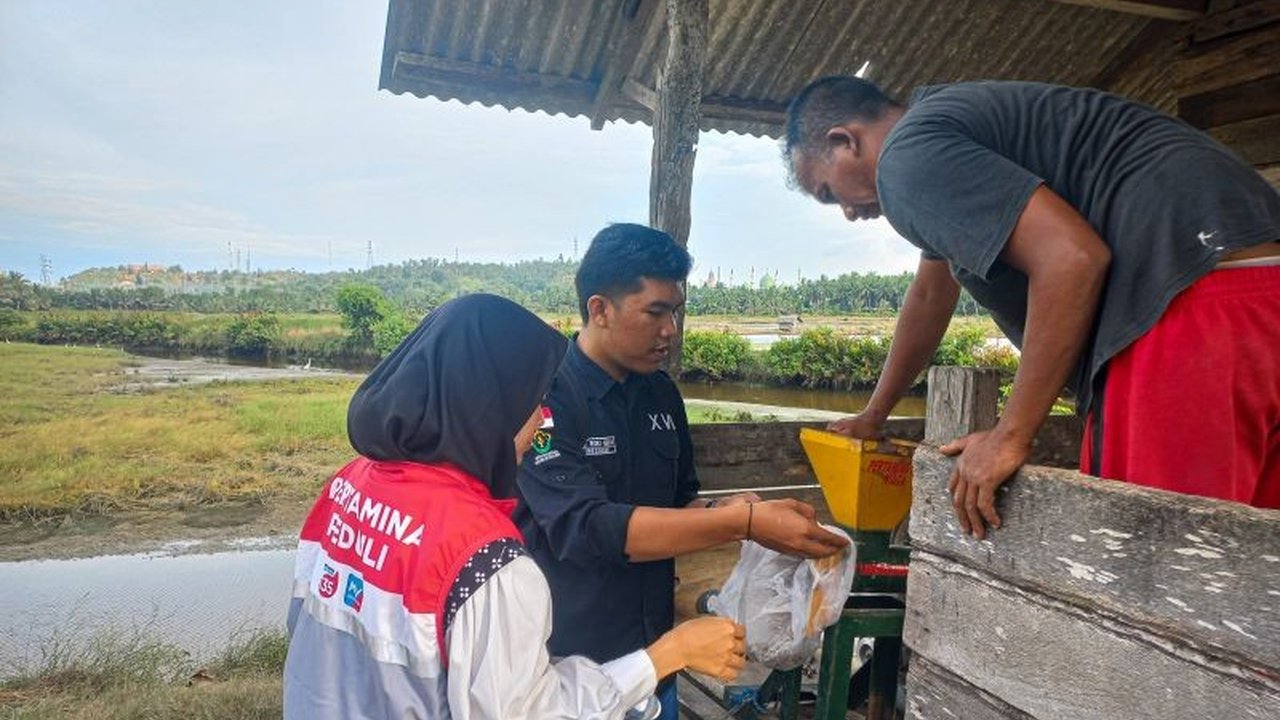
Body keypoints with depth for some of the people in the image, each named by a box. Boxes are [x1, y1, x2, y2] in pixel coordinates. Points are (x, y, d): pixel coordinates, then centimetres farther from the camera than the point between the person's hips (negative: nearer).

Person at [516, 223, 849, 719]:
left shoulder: (661, 392, 2)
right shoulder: (543, 398, -19)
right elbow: (583, 526, -29)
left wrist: (723, 512, -10)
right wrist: (742, 523, -31)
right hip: (569, 660, -6)